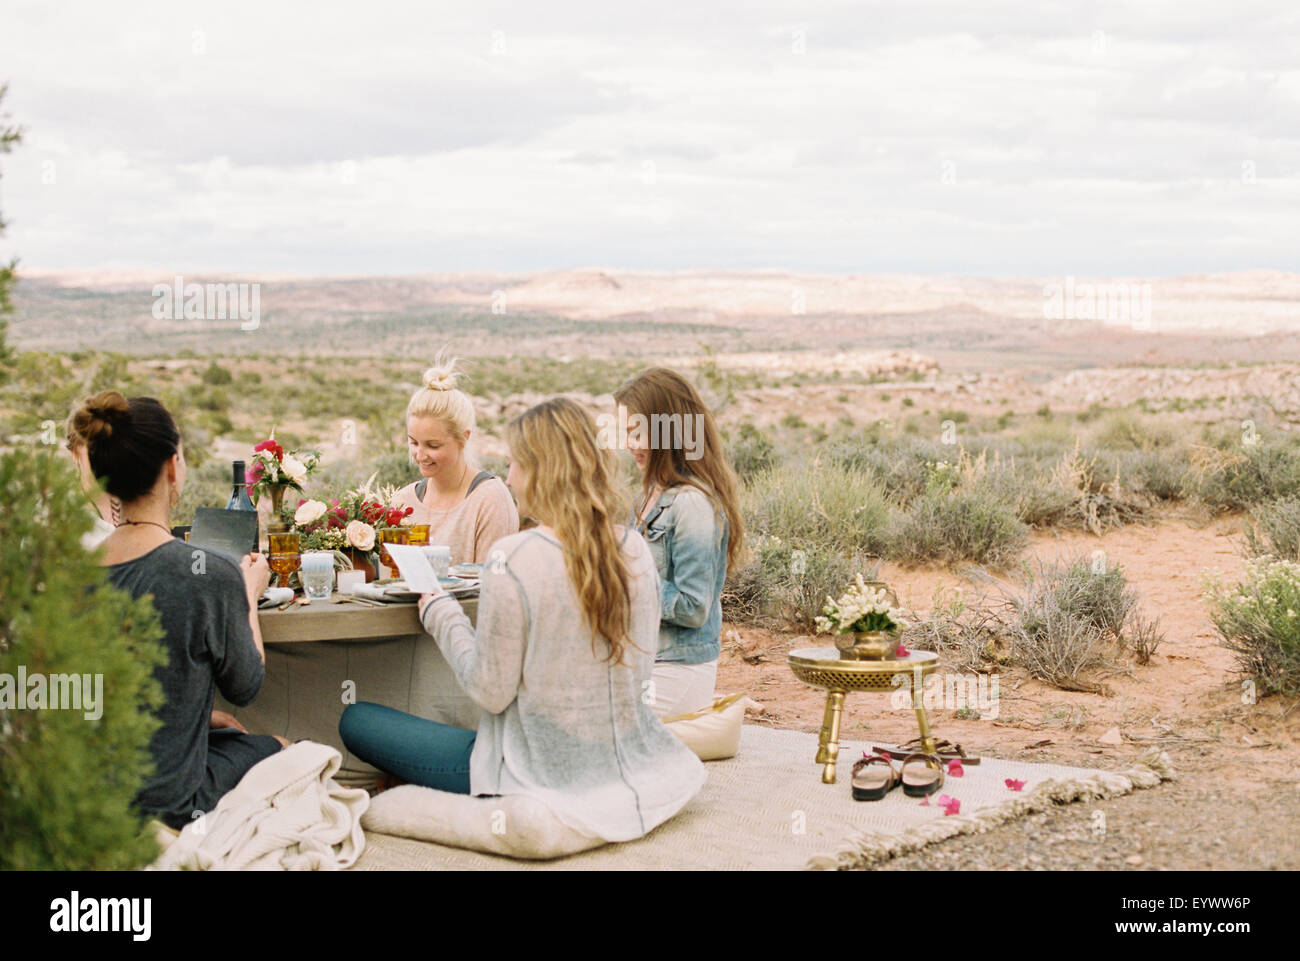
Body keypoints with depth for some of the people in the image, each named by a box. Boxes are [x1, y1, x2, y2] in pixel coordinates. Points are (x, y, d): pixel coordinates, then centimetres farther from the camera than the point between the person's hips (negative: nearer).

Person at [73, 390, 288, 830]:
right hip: (167, 806, -6)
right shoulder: (211, 575, -23)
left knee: (230, 735, 33)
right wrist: (249, 595, 9)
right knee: (278, 748, 26)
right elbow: (245, 687, -5)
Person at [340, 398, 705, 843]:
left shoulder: (513, 558, -22)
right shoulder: (636, 548, -4)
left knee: (355, 720, 7)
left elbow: (491, 691, -15)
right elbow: (641, 666, 8)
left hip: (547, 780, -7)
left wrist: (441, 614, -1)